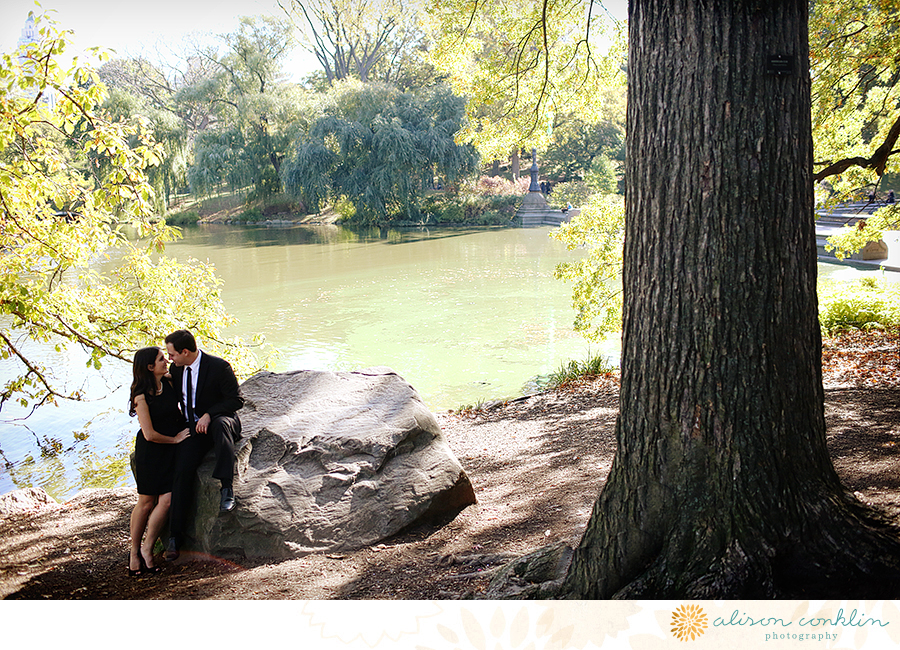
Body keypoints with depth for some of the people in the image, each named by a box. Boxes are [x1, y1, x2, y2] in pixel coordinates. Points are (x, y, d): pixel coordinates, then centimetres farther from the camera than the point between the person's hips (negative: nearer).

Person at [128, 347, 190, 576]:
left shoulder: (168, 382, -1)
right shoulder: (142, 396, -17)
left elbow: (176, 409, 23)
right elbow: (150, 434, -17)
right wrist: (175, 438, -7)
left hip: (171, 452, 5)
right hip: (150, 452, -4)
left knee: (166, 501, -6)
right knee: (146, 503, 3)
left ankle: (147, 549, 8)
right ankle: (134, 551, 20)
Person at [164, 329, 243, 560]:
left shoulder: (219, 367, -13)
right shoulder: (176, 369, 7)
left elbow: (236, 400, -14)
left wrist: (209, 415, -24)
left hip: (220, 422, -4)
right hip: (193, 427, 4)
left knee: (221, 425, -42)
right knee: (182, 471, -17)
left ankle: (227, 487, -43)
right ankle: (175, 536, -11)